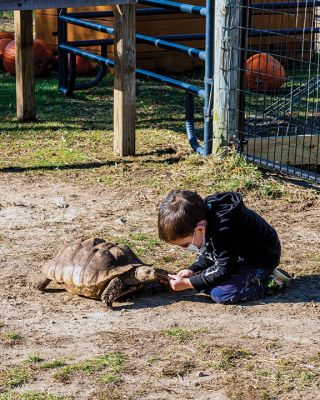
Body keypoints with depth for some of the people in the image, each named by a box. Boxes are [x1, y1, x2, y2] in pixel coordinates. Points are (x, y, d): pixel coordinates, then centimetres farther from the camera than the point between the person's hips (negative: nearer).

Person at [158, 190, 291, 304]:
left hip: (262, 259, -10)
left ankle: (270, 282, -8)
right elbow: (207, 253, 8)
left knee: (220, 294, -23)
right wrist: (192, 270, -8)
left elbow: (223, 270, -26)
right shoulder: (204, 215, -9)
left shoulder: (224, 230, -36)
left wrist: (188, 283, -22)